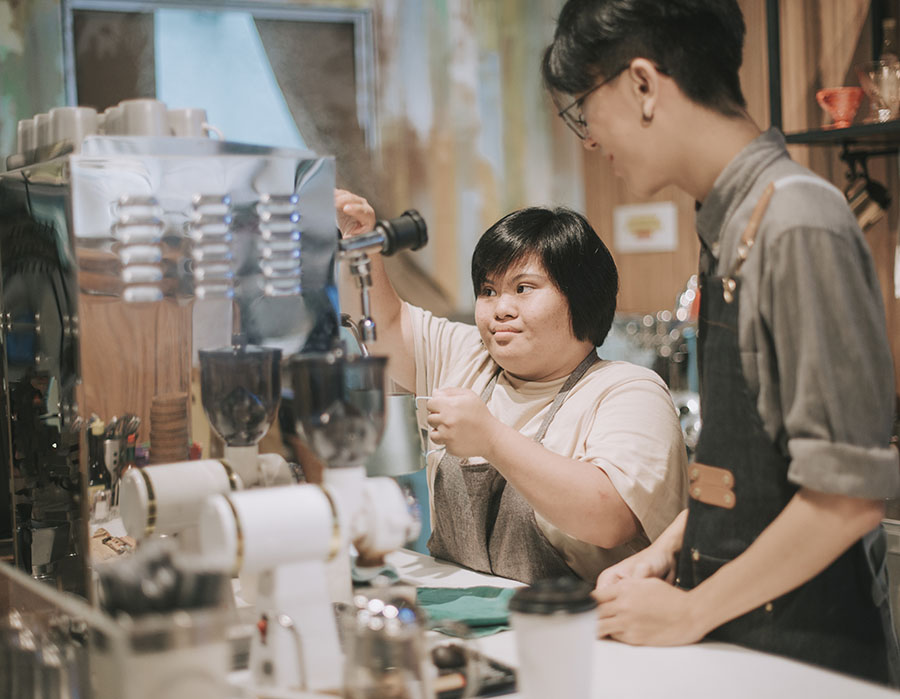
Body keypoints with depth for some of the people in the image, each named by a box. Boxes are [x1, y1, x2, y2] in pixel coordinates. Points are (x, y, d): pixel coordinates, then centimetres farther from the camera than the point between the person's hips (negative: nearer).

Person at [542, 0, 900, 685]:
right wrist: (668, 549, 6)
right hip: (736, 632, 7)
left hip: (803, 642, -7)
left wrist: (690, 611, -14)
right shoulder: (727, 224, 7)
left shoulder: (800, 227, -18)